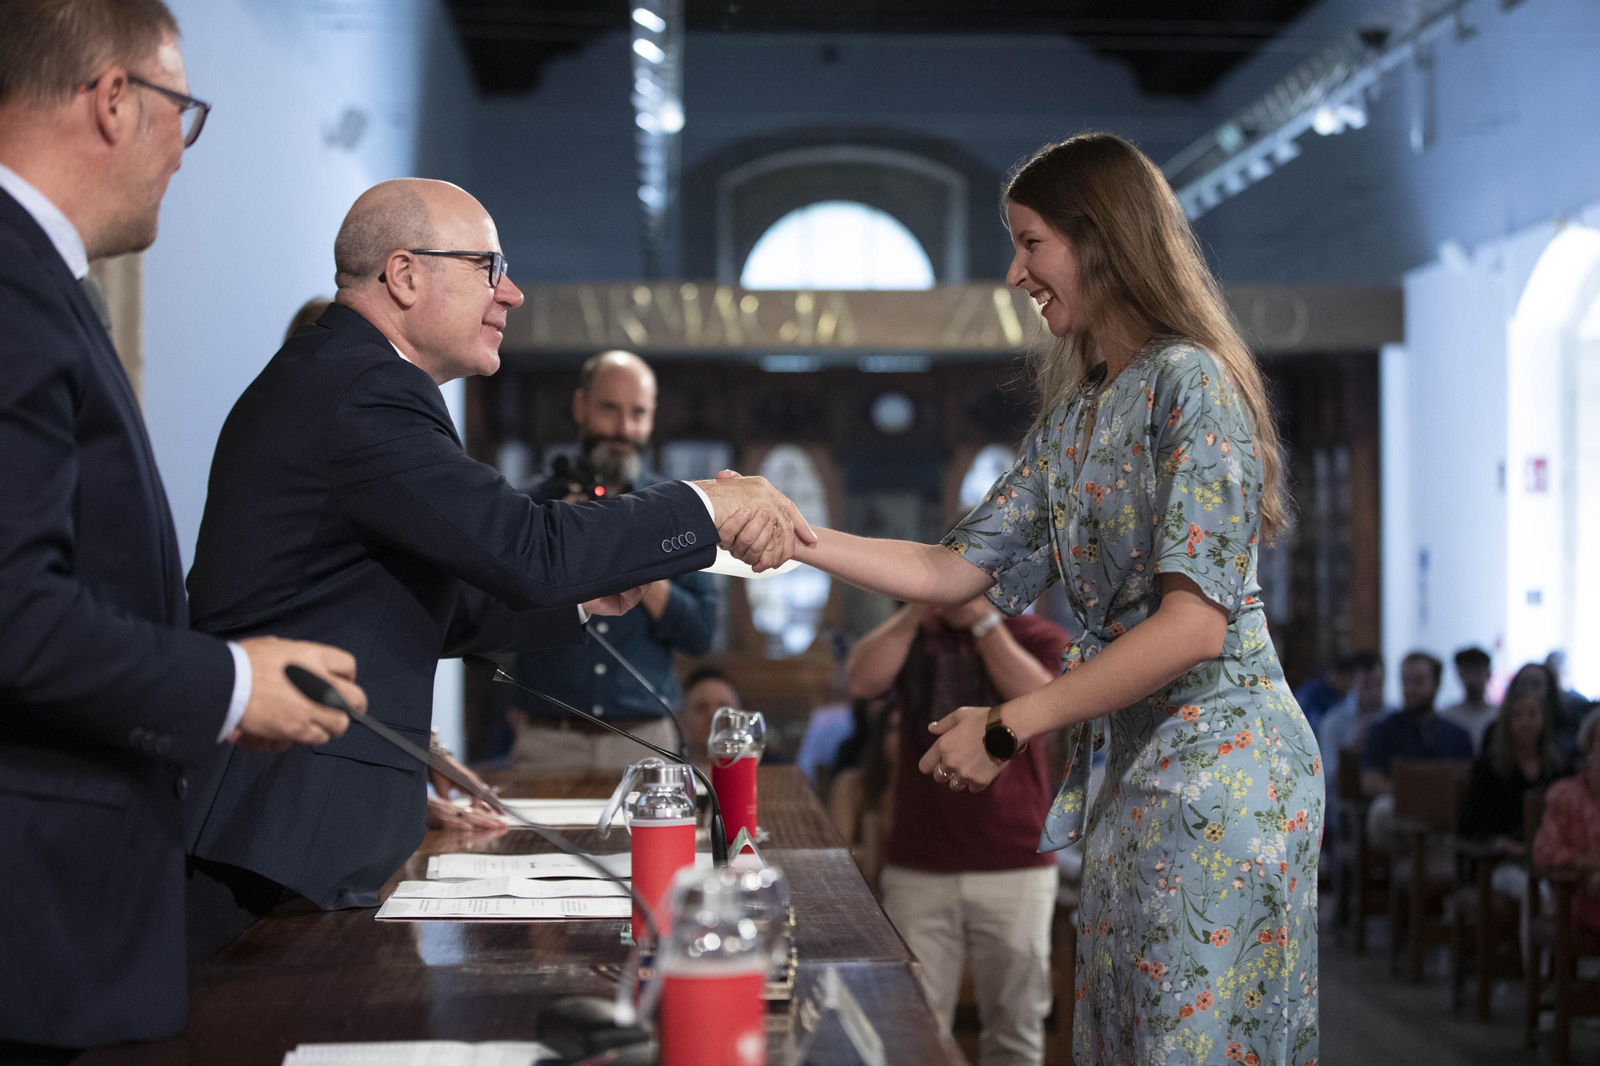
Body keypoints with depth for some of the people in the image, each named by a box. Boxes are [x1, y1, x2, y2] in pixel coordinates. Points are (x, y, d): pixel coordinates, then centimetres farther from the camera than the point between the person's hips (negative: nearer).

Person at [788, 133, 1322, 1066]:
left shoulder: (1190, 382, -12)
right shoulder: (1075, 417, 15)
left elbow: (1197, 621, -19)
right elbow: (958, 570, 12)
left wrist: (1008, 729, -16)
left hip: (1219, 763, -8)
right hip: (1133, 768, 8)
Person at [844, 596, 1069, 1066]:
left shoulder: (1040, 637, 5)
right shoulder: (913, 637, 11)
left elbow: (1037, 697, -16)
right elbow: (863, 679, -9)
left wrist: (984, 620, -15)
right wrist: (916, 609, -13)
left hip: (1015, 866, -1)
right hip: (918, 867, 1)